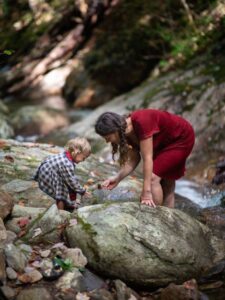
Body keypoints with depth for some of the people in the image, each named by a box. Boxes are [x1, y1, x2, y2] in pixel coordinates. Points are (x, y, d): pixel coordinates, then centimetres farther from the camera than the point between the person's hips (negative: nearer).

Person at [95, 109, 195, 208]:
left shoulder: (141, 122, -35)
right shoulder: (127, 131, -11)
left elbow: (147, 158, -35)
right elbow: (134, 159, -7)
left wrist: (147, 192, -36)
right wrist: (117, 178, -21)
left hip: (182, 139, -9)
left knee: (153, 178, -17)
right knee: (167, 184, 14)